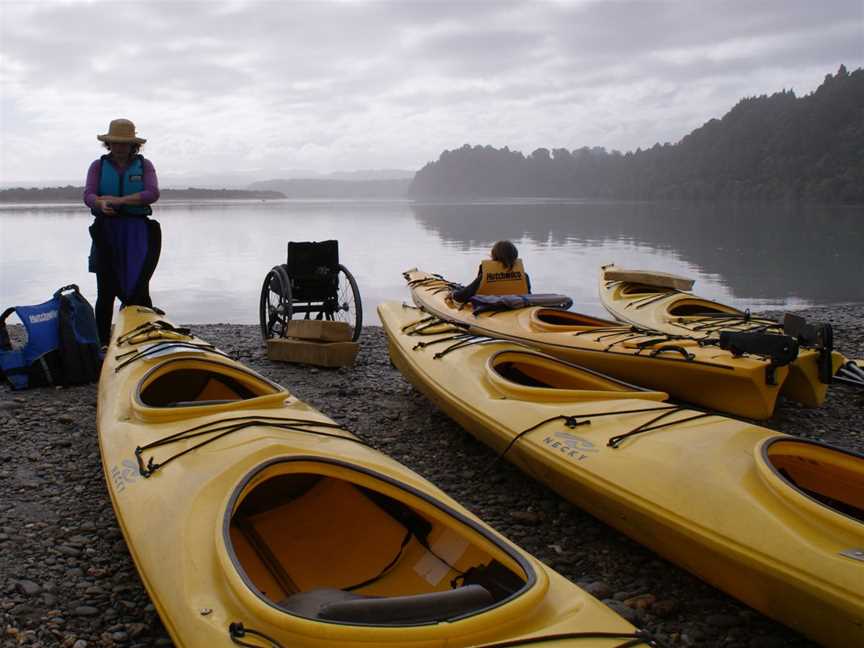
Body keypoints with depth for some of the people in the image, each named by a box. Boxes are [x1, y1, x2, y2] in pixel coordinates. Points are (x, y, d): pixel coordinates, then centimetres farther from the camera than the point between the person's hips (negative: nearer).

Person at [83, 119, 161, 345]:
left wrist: (119, 200, -17)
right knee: (106, 291, 2)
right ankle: (101, 342, 8)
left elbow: (152, 194, -9)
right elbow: (88, 195, -3)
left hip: (137, 232, -1)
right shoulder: (98, 166, 10)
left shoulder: (144, 165, 7)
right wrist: (101, 204, -26)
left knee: (139, 289, -6)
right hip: (106, 231, 1)